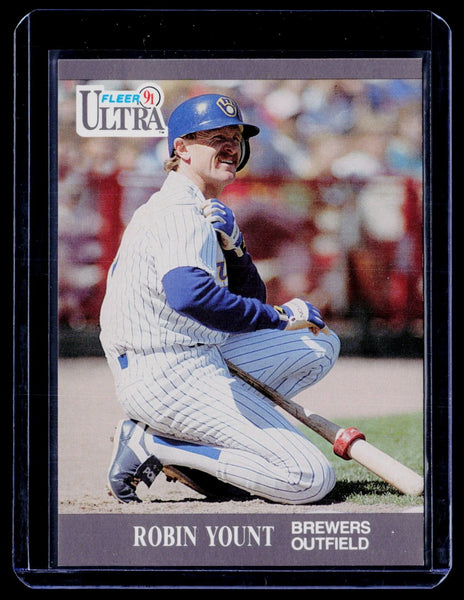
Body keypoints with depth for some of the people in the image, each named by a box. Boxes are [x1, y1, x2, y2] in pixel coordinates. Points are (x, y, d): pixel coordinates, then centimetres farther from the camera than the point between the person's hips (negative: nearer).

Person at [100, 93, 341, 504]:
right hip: (171, 375, -10)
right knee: (312, 480, -16)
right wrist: (279, 319, -22)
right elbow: (191, 295, -34)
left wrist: (232, 245, 0)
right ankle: (153, 445, -9)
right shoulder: (182, 212, -13)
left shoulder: (200, 213, 20)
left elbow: (249, 299, 20)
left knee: (320, 344, 15)